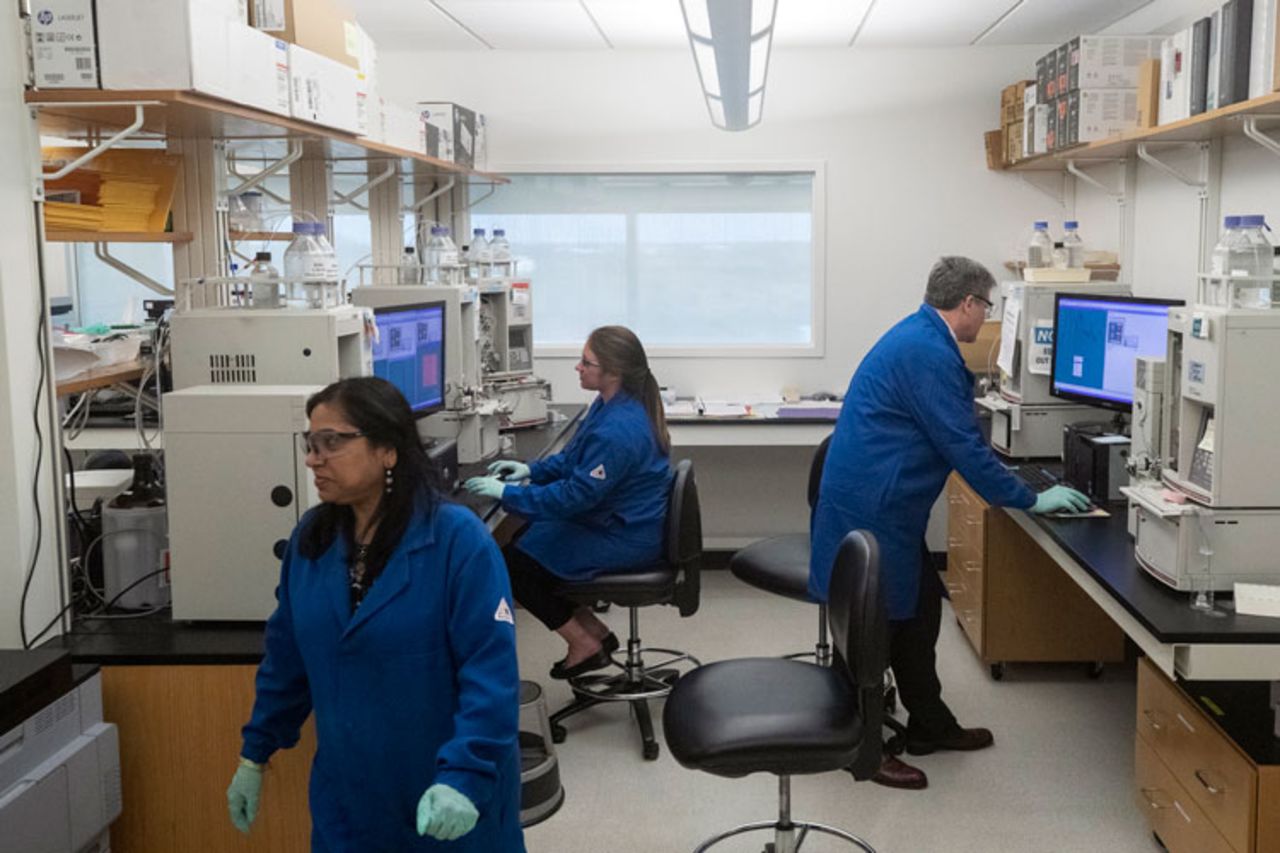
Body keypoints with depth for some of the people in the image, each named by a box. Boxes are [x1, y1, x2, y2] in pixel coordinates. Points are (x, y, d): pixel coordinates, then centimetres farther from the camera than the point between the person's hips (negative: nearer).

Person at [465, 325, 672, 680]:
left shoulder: (618, 430, -30)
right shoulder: (610, 405, 3)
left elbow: (576, 495, -27)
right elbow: (573, 458, 16)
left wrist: (506, 493, -22)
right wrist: (530, 470, 3)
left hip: (623, 538, -10)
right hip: (611, 520, 10)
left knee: (513, 564, -5)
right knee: (523, 540, 15)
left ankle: (586, 644, 8)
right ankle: (593, 631, 18)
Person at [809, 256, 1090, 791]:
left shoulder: (919, 337, 13)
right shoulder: (929, 353, -20)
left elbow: (953, 435, 24)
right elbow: (963, 447, -21)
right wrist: (1032, 501, -11)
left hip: (885, 505, 10)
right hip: (871, 510, -10)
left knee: (919, 607, 18)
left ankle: (929, 726, 31)